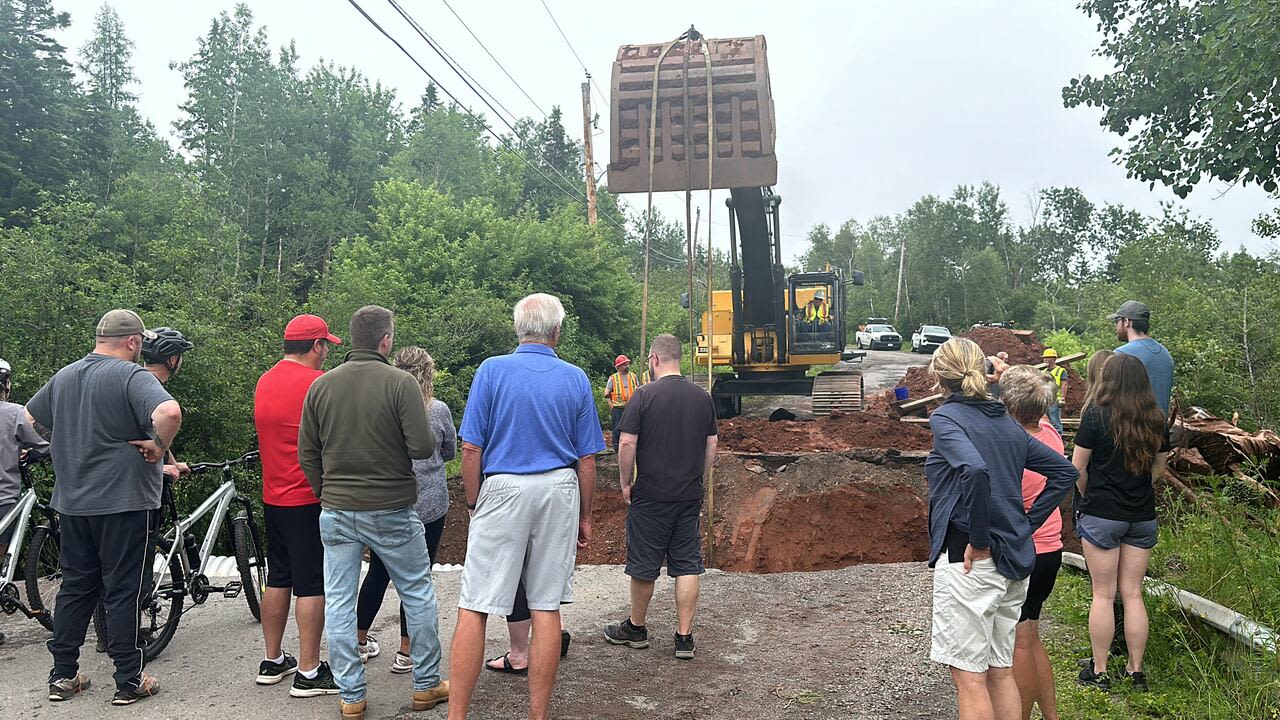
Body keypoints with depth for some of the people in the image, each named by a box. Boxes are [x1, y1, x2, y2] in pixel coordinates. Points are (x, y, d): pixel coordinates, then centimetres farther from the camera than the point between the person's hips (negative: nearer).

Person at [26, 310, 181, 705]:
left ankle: (63, 676, 23)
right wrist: (159, 446, -16)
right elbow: (169, 412, -33)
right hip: (123, 500, -7)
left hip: (71, 502, 7)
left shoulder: (63, 376, 11)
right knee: (122, 591, 0)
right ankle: (129, 681, 8)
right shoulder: (131, 375, -14)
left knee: (75, 587, 16)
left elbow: (29, 418, 27)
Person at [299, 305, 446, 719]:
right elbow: (423, 448, -17)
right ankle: (427, 686, 23)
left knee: (339, 603, 11)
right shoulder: (401, 382, -13)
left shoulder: (321, 385, 1)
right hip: (392, 511, -3)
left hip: (336, 511, 3)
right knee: (418, 595, 13)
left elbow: (306, 454, 5)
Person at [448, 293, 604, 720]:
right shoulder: (576, 379, 3)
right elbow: (587, 459, 5)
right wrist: (584, 516, 14)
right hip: (559, 494, 3)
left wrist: (474, 505, 6)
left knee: (473, 608, 3)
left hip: (503, 491, -2)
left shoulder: (492, 370, -3)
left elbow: (471, 449, -6)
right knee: (546, 608, 8)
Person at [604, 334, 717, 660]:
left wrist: (625, 483, -1)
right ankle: (684, 638, 12)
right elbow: (712, 444, 9)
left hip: (650, 497, -4)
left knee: (644, 565, 10)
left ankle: (636, 628, 27)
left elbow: (627, 443, -13)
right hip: (690, 496, 4)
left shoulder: (645, 395, -11)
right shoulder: (702, 397, 3)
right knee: (687, 565, 9)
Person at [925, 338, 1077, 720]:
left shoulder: (945, 418, -10)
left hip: (968, 560, -8)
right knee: (1001, 671, 18)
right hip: (1015, 560, 8)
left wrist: (978, 541, -19)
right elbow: (1064, 471, 18)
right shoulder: (1006, 421, 12)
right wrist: (1027, 524, 13)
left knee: (969, 675, 2)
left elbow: (975, 470, -29)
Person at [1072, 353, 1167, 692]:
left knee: (1103, 595, 4)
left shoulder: (1096, 415, -12)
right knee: (1133, 594, 11)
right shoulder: (1156, 420, 3)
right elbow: (1158, 468, 13)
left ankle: (1099, 672, 12)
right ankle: (1136, 671, 18)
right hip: (1143, 516, 4)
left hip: (1101, 515, -4)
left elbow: (1077, 467, -8)